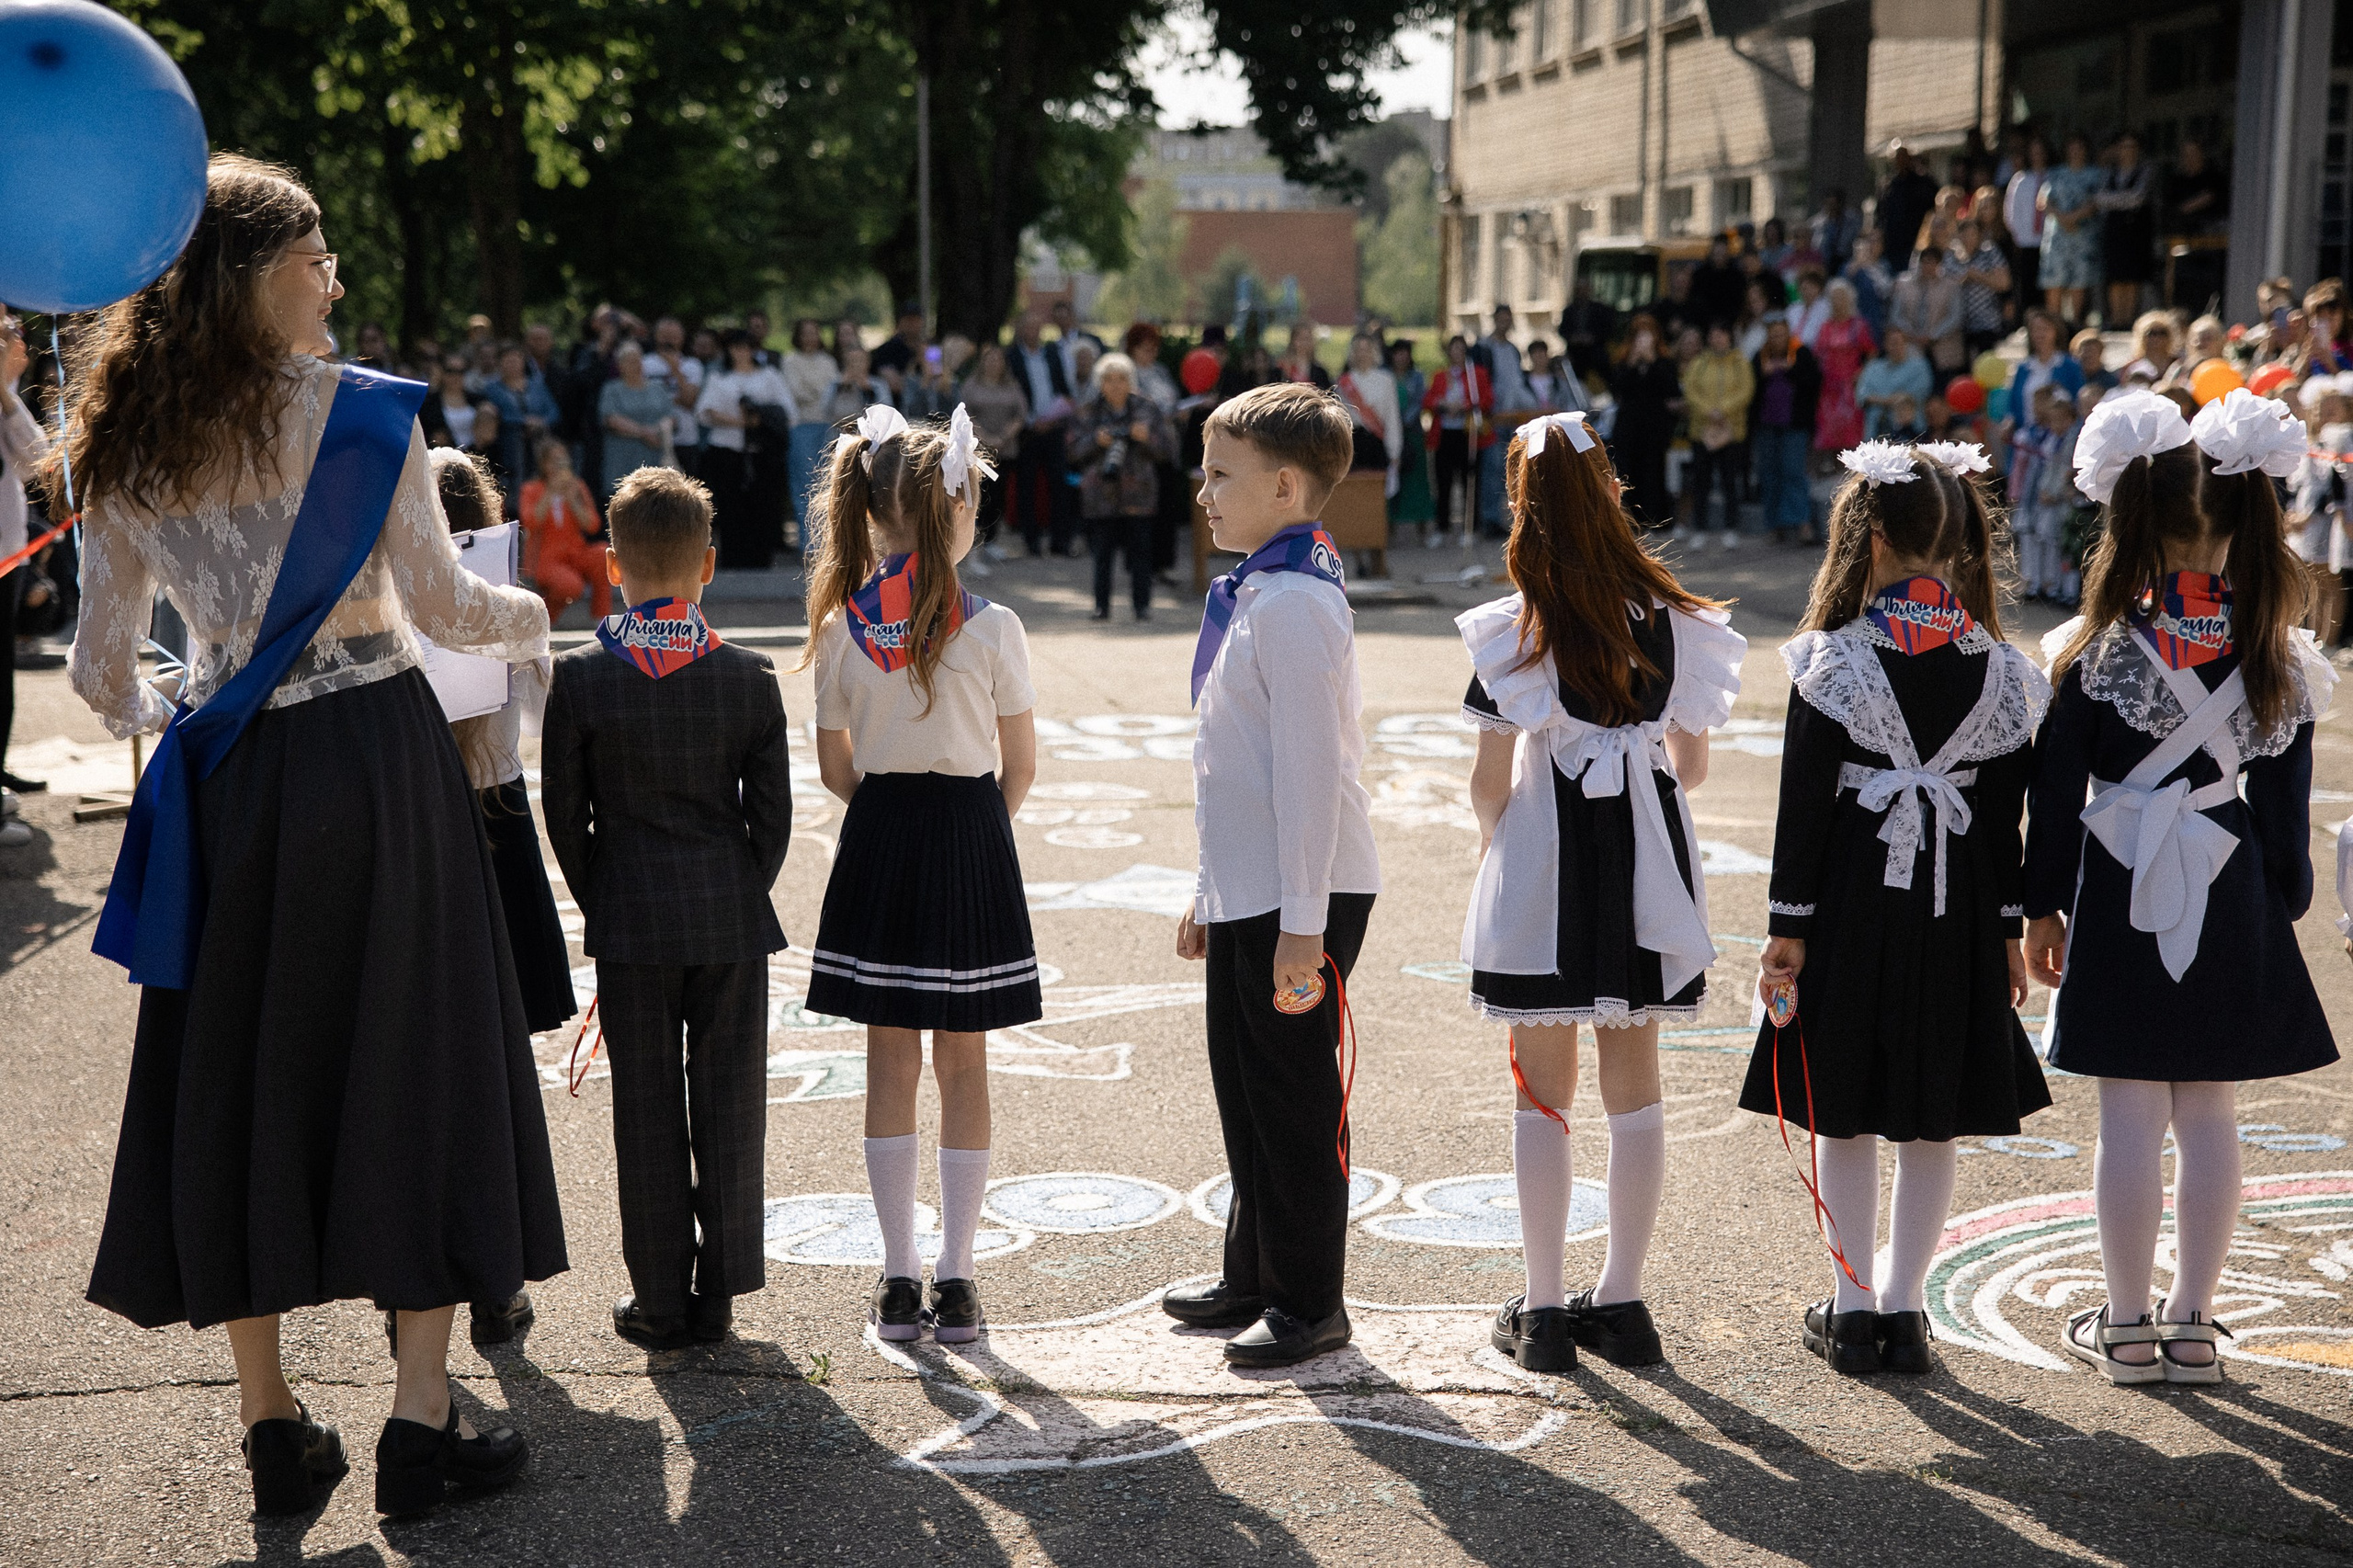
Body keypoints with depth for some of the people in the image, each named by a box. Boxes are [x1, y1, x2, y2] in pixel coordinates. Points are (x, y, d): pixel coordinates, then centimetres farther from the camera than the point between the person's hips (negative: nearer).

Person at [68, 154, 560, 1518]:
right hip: (376, 755, -4)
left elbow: (102, 672, 8)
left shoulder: (128, 452, 5)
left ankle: (271, 1420, 17)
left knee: (235, 1073, 12)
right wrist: (530, 618, 14)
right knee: (414, 1059, 4)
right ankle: (423, 1419, 5)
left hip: (230, 780, 4)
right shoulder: (360, 411, -8)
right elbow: (443, 606, -7)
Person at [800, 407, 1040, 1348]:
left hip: (879, 839, 2)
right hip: (972, 838, -2)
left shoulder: (840, 627, -4)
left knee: (890, 1060, 10)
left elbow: (833, 766, 3)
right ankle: (956, 1280, 10)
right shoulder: (991, 629, -12)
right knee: (962, 1066, 7)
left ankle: (898, 1279, 13)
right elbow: (1020, 768, -3)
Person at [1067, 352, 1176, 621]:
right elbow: (1072, 452, 4)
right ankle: (1102, 606, 6)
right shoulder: (1087, 412, 7)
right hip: (1100, 494, 0)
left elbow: (1168, 450, 6)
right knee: (1102, 551, -1)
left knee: (1140, 551, -2)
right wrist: (1095, 441, -13)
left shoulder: (1148, 410, 7)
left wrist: (1147, 438, -12)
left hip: (1138, 493, 0)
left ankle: (1142, 604, 5)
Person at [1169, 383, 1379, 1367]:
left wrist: (1302, 926, -23)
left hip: (1299, 899, -10)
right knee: (1246, 1093, 18)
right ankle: (1254, 1279, 32)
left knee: (1295, 1100, 0)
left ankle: (1309, 1304, 12)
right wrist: (1212, 894, 23)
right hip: (1247, 895, 10)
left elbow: (1309, 770, -22)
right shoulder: (1253, 594, 14)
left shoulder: (1294, 603, -18)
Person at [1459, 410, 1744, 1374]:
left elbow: (1490, 780, -8)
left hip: (1543, 861, -3)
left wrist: (1492, 841, 12)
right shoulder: (1674, 619, -1)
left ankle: (1543, 1309, 8)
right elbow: (1691, 766, 7)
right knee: (1634, 1085, 11)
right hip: (1646, 860, 3)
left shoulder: (1517, 629, -11)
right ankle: (1621, 1301, 17)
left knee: (1543, 1092, 5)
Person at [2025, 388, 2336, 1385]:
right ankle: (2192, 1321, 17)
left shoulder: (2097, 652, -10)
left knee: (2130, 1116, 4)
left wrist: (2042, 906, 4)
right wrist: (2285, 905, 14)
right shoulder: (2275, 658, -2)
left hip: (2122, 892, -2)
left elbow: (2057, 790, -5)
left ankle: (2126, 1324, 11)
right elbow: (2285, 797, 4)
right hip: (2233, 897, 3)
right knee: (2211, 1116, 10)